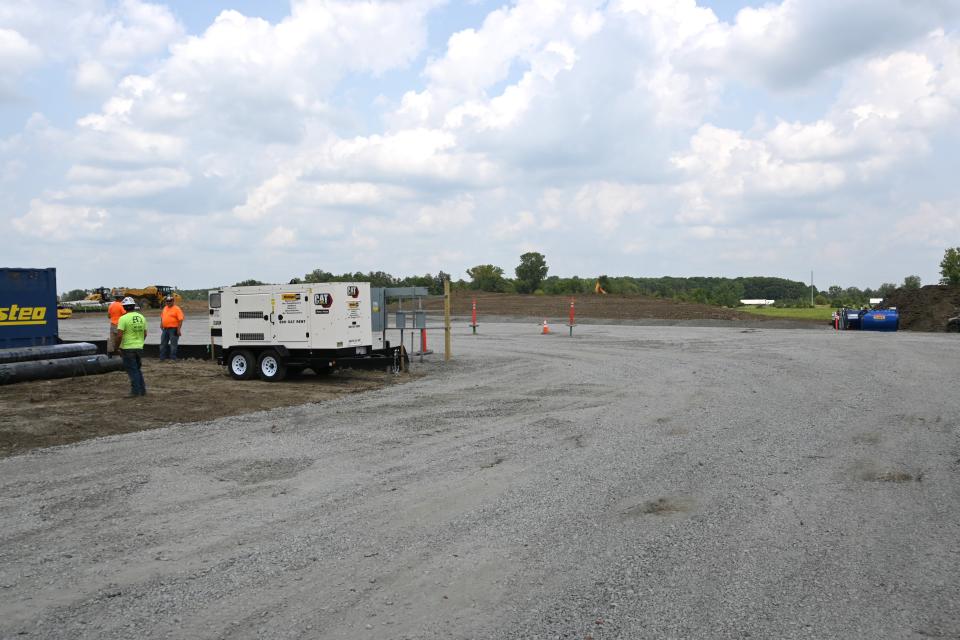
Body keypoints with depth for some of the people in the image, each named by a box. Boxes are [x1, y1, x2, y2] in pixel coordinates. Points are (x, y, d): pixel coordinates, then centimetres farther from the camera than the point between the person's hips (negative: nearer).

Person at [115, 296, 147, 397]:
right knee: (137, 369, 18)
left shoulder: (123, 318, -13)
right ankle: (142, 390, 19)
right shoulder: (142, 317, 5)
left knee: (132, 370, 1)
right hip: (139, 347, 5)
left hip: (128, 348, -5)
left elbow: (119, 335, -17)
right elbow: (145, 334, 10)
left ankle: (135, 391, 2)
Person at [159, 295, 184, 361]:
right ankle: (162, 358, 19)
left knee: (173, 345, -3)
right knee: (163, 344, 11)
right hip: (165, 329, 8)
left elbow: (180, 320, -15)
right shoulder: (165, 308, 14)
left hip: (173, 329, -8)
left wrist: (178, 329, -19)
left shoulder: (177, 309, -9)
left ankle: (173, 359, 1)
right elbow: (162, 317, 25)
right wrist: (161, 325, 12)